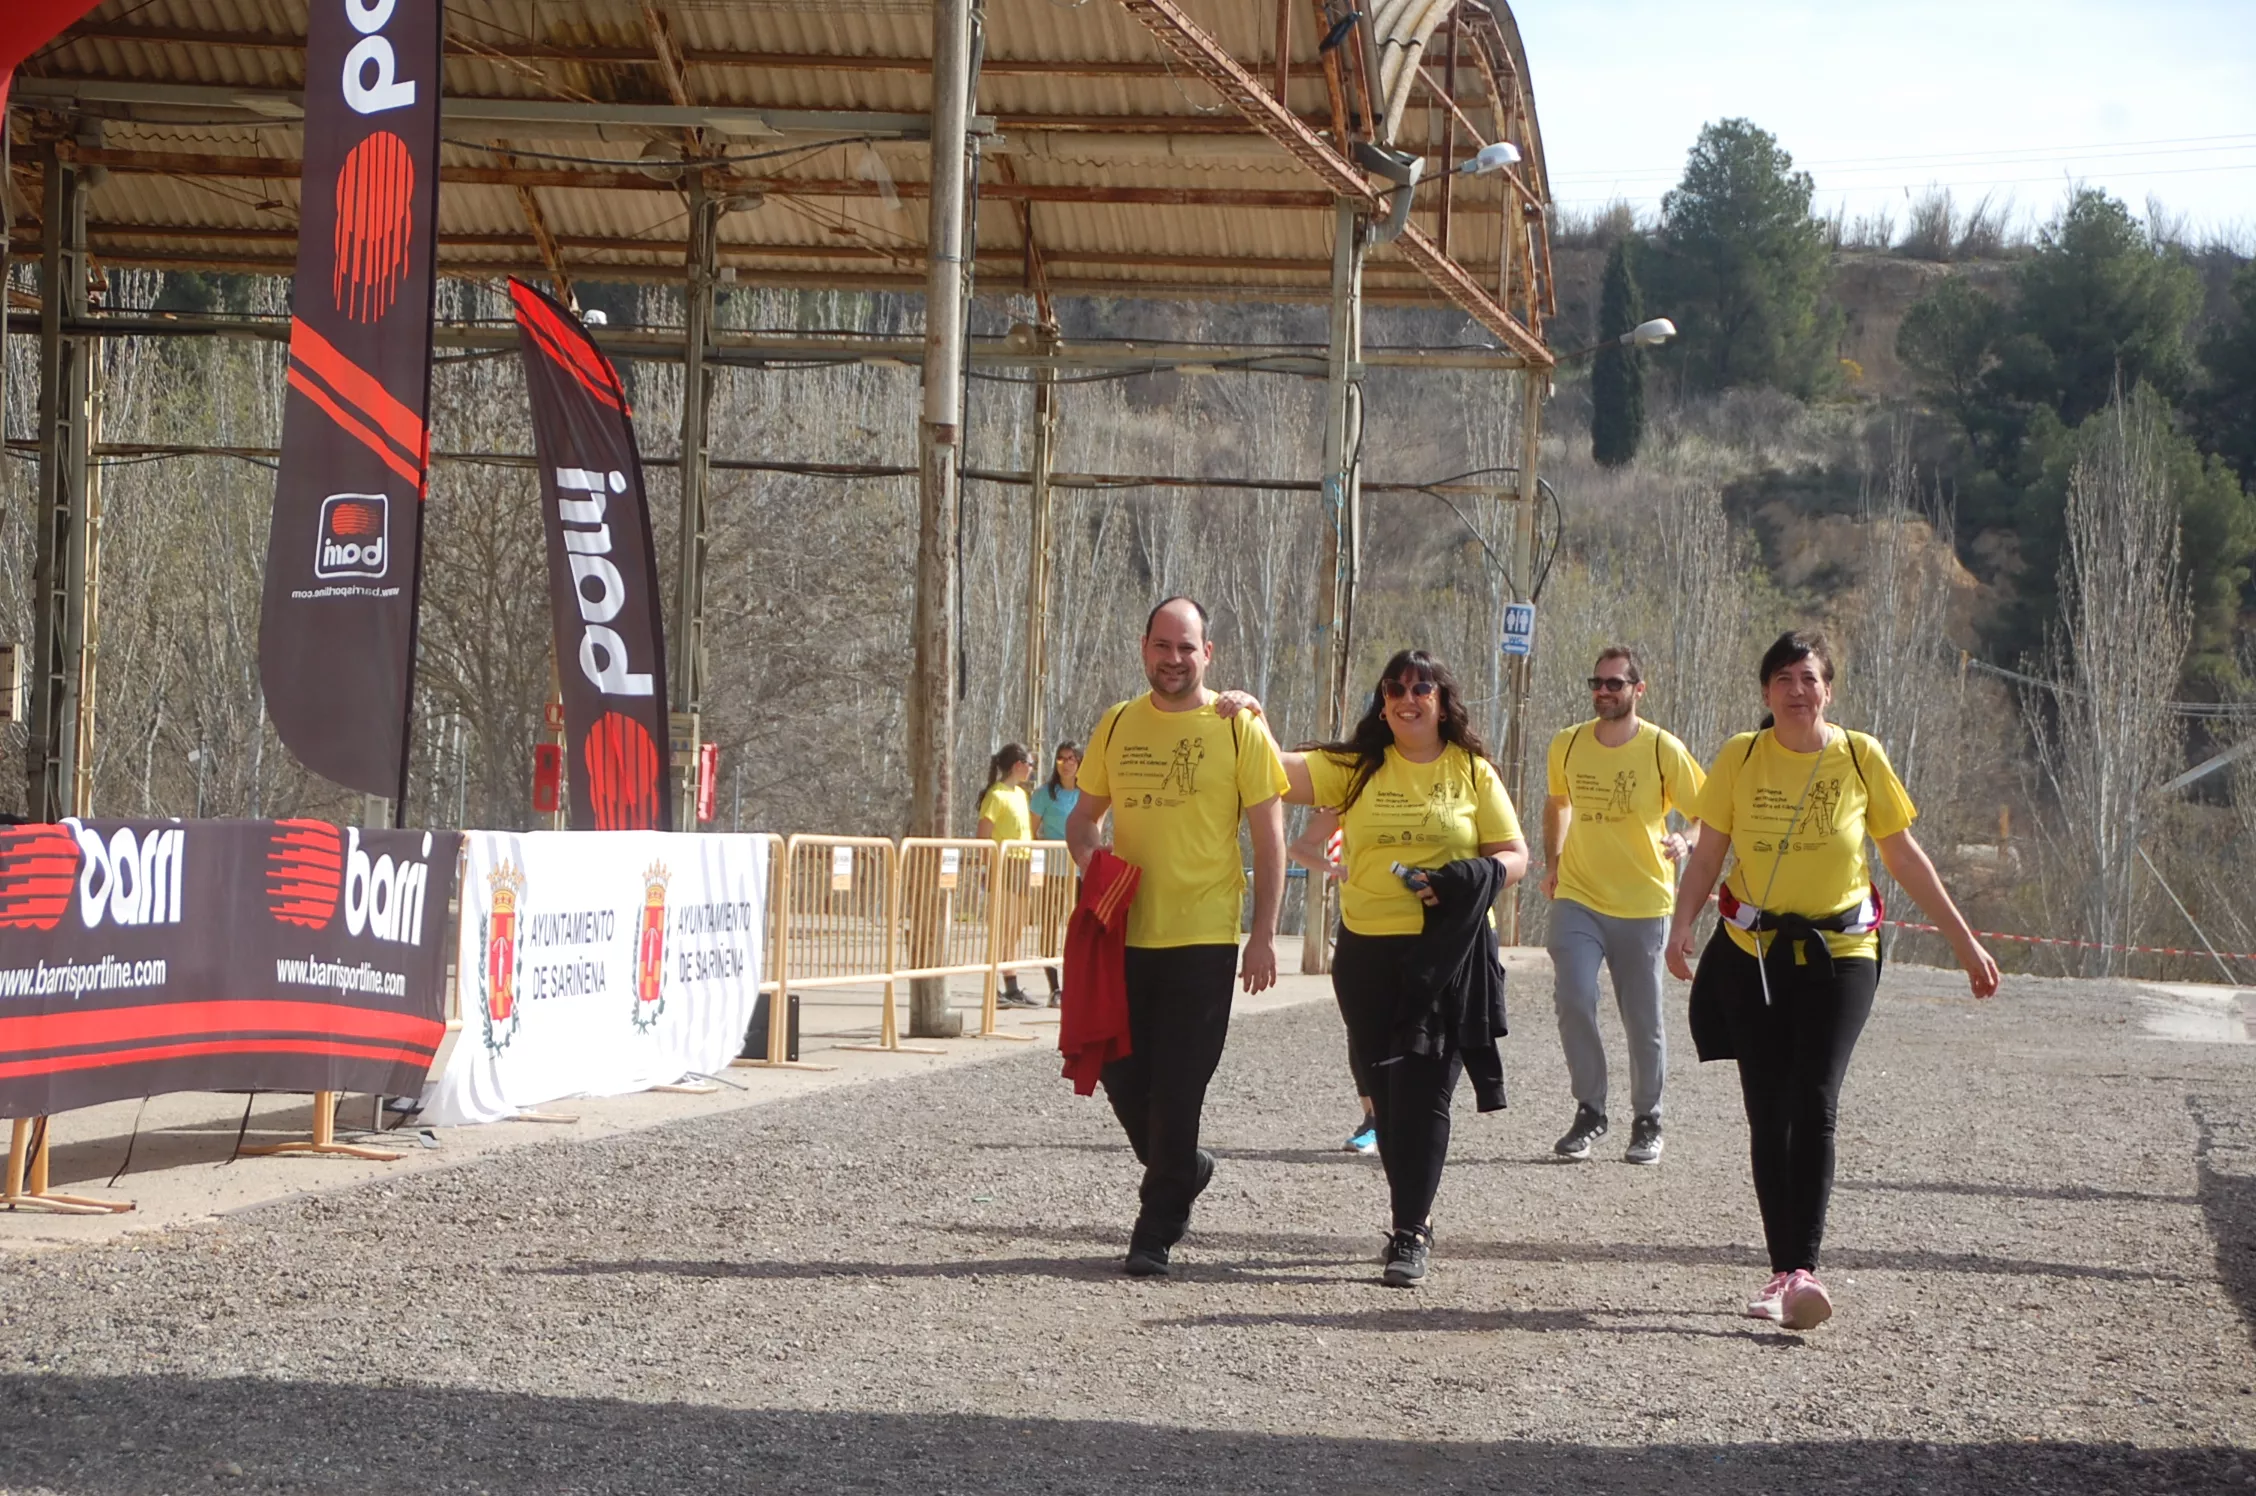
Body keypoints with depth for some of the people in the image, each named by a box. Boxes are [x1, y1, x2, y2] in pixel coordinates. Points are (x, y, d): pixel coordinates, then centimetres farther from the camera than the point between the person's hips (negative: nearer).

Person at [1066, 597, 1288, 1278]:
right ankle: (1183, 1169, 34)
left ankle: (1155, 1233, 7)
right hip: (1126, 934, 4)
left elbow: (1269, 838, -2)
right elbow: (1084, 817, 18)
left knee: (1177, 1088, -3)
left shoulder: (1239, 728, -3)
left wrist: (1264, 934, -8)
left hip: (1204, 939, -4)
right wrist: (1089, 866, -5)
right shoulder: (1117, 726, 9)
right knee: (1121, 1074, 7)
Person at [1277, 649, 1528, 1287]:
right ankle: (1419, 1214, 27)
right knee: (1387, 1090, 9)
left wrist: (1472, 880, -13)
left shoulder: (1473, 772, 6)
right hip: (1368, 953, 2)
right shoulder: (1357, 768, 8)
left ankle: (1409, 1237, -7)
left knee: (1423, 1090, -9)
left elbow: (1514, 856, 7)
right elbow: (1282, 773, -2)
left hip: (1447, 952, -2)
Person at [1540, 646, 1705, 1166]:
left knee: (1644, 1021, 5)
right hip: (1577, 898, 2)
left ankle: (1647, 1122, 23)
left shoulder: (1664, 750, -7)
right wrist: (1553, 860, 14)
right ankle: (1589, 1110, -1)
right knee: (1573, 1000, -16)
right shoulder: (1566, 746, 3)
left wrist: (1683, 842, -22)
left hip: (1643, 904, -2)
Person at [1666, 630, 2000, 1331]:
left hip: (1840, 954, -2)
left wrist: (1965, 941, 9)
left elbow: (1904, 856, 8)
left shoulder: (1861, 757, 0)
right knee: (1768, 1114, 2)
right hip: (1752, 955, 2)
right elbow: (1707, 855, 3)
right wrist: (1681, 925, -15)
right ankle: (1785, 1271, 11)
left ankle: (1804, 1269, -22)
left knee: (1814, 1102, -17)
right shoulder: (1739, 758, 1)